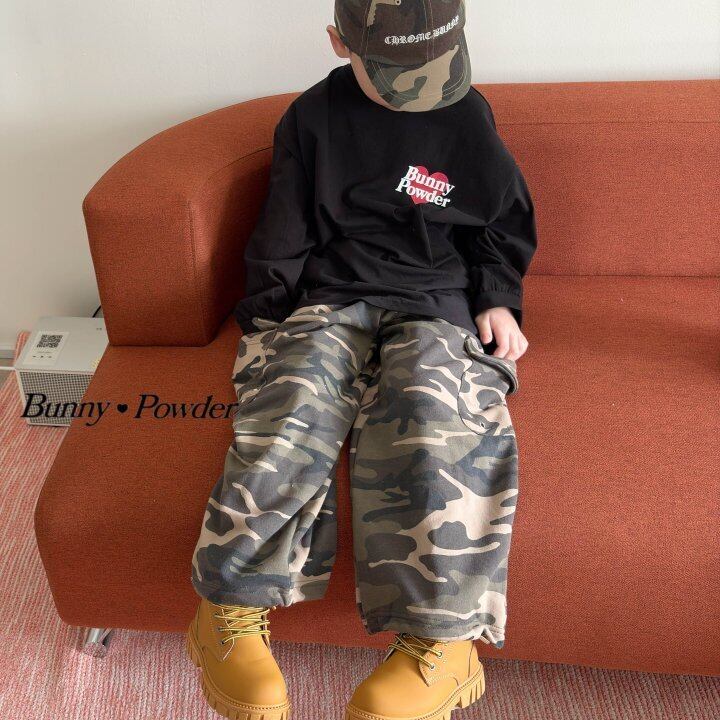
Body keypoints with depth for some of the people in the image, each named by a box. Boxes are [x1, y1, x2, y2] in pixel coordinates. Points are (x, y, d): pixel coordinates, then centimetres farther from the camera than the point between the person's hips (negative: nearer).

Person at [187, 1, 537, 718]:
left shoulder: (466, 113, 9)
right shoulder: (312, 117, 8)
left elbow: (506, 222, 18)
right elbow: (281, 241, 13)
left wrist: (499, 301, 5)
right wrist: (269, 323, 8)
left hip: (437, 305, 0)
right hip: (329, 302, 1)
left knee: (430, 414, -33)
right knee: (293, 408, -31)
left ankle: (440, 641, -29)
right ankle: (232, 612, -22)